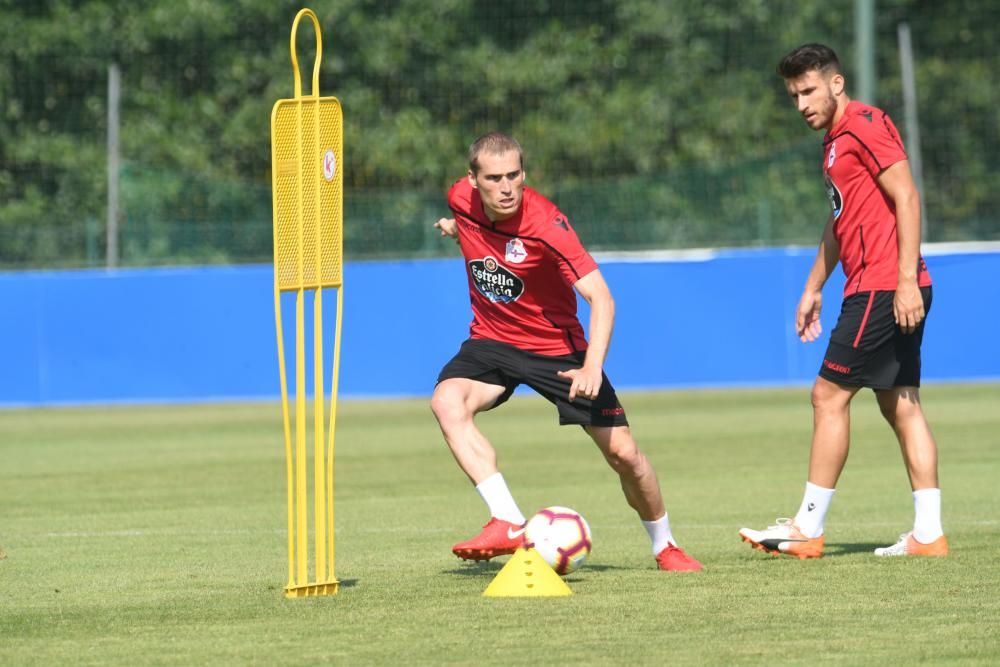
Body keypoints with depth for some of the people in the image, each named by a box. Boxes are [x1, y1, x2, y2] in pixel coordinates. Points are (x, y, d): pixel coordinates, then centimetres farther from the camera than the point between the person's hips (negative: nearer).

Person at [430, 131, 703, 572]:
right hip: (491, 339, 3)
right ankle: (508, 524, -33)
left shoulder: (545, 223, -27)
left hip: (556, 346, -3)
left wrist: (592, 366, -46)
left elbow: (600, 297, -34)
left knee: (622, 452, -3)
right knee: (447, 402, -30)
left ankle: (664, 546, 25)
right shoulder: (462, 200, -13)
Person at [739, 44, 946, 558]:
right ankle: (928, 534, 5)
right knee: (900, 405, 7)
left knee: (829, 395, -7)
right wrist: (814, 288, 29)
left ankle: (808, 529, -4)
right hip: (875, 289, 10)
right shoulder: (836, 141, 19)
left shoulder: (865, 125, -11)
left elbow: (907, 199, -18)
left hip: (883, 289, -10)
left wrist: (905, 281, -22)